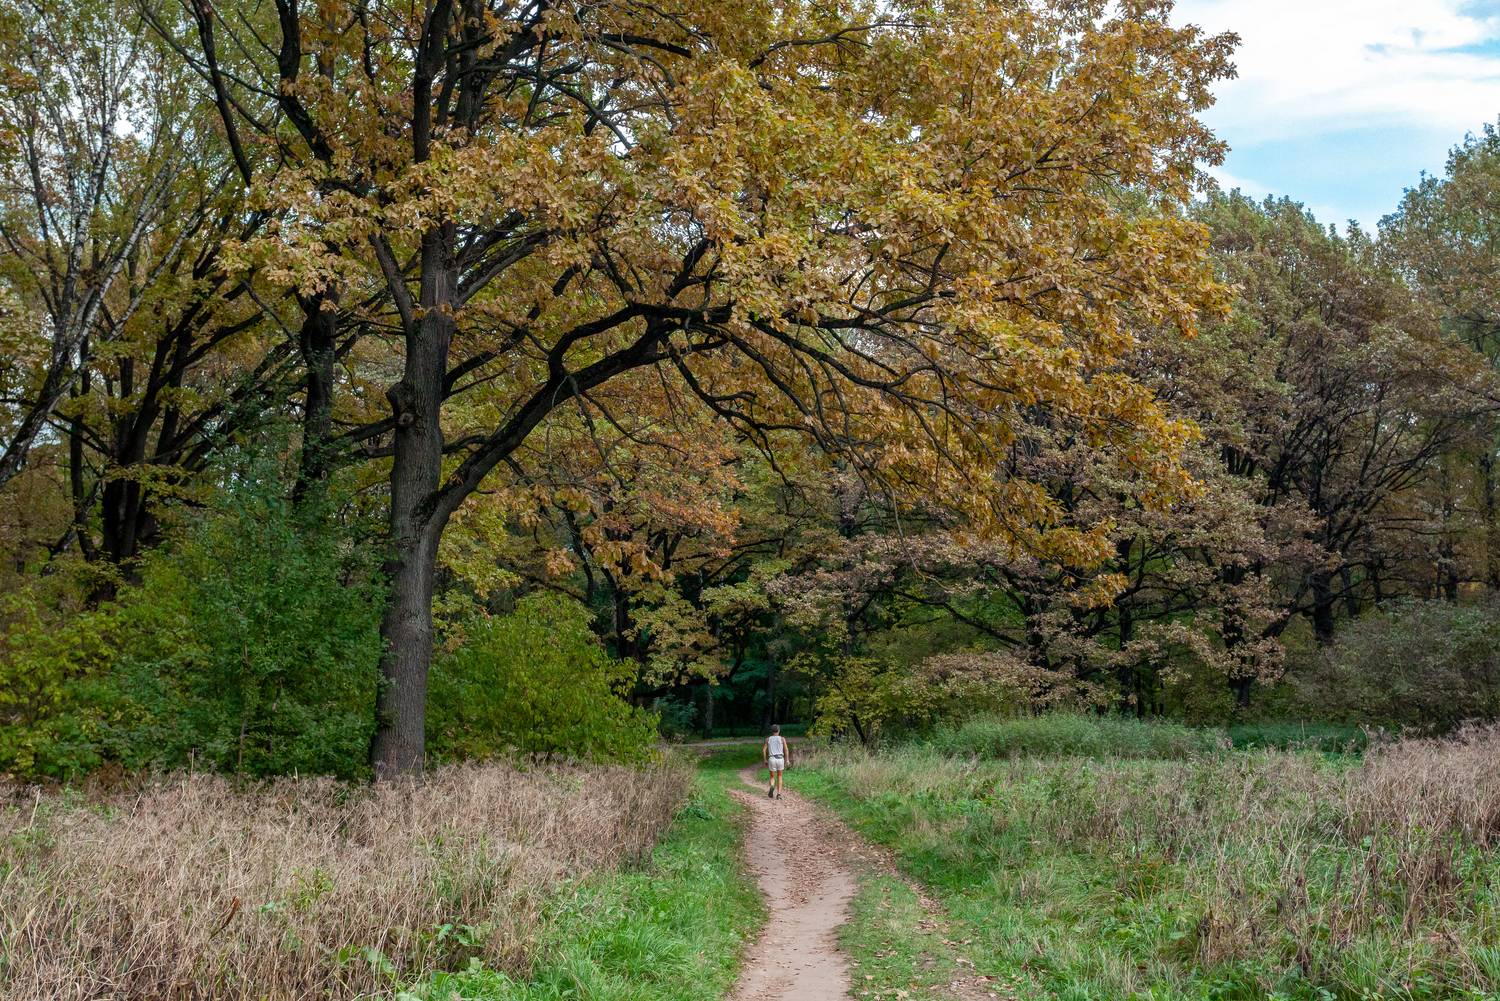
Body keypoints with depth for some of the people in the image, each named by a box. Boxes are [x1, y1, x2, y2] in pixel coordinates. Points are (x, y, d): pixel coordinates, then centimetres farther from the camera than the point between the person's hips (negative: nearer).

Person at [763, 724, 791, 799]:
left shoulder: (768, 739, 9)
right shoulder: (782, 739, 5)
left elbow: (764, 750, 3)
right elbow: (786, 749, -5)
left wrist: (765, 760, 11)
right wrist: (787, 760, -7)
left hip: (772, 759, 0)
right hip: (780, 759, 0)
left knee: (772, 777, 12)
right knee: (779, 777, 19)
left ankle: (772, 787, -23)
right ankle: (778, 794, 11)